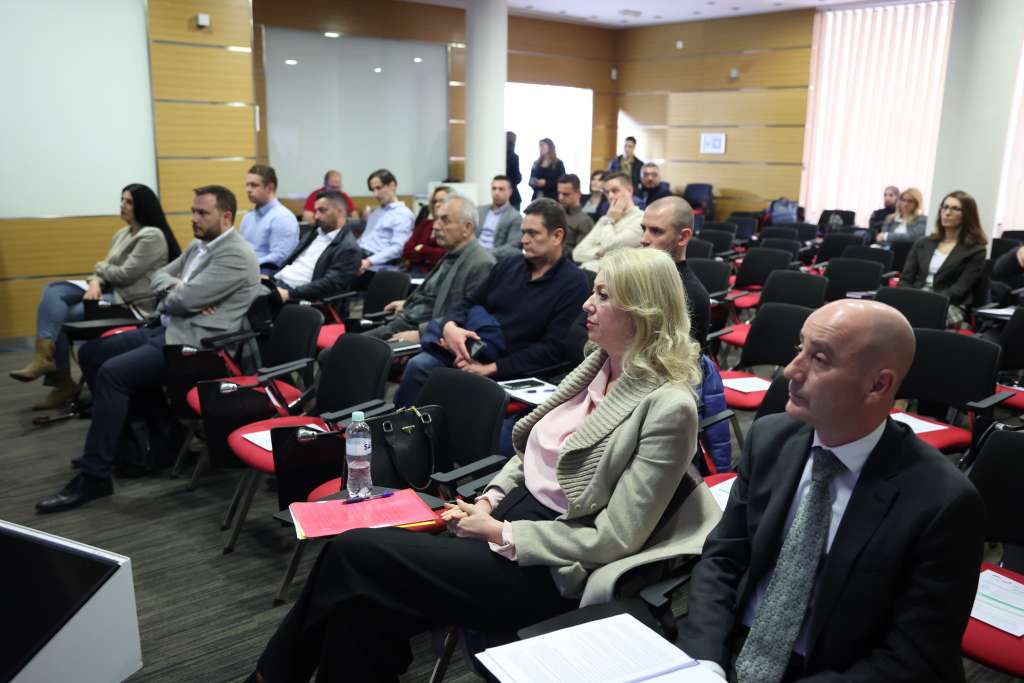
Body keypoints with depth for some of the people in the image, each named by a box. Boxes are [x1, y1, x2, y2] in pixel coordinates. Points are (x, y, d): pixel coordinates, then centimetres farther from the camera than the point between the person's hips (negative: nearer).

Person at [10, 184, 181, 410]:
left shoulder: (152, 236, -12)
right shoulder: (121, 234, 18)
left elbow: (125, 275, -16)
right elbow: (107, 269, 14)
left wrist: (100, 268, 2)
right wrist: (95, 282, -9)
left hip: (132, 302, -10)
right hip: (109, 290, 10)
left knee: (62, 316, -15)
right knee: (53, 290, -7)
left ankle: (62, 381, -1)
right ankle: (45, 356, -21)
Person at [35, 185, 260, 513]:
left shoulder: (236, 255, -16)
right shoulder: (198, 245, 18)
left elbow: (184, 300, -21)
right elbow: (158, 277, 16)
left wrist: (175, 294, 3)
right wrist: (178, 289, -6)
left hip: (194, 342, -11)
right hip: (166, 329, 11)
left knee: (112, 373, -24)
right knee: (91, 352, 11)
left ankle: (94, 476, -16)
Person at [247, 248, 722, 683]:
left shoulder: (668, 407, -18)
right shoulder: (597, 365, 7)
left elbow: (611, 540, -18)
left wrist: (498, 533, -15)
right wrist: (488, 500, -1)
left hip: (545, 567, -7)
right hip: (510, 511, 7)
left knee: (352, 555, -13)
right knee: (363, 604, -10)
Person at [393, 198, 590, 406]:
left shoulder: (573, 283, -6)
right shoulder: (509, 265, 13)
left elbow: (553, 349, -14)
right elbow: (468, 303, 16)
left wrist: (492, 368, -19)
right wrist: (449, 326, -9)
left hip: (511, 372, -5)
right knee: (417, 366, -21)